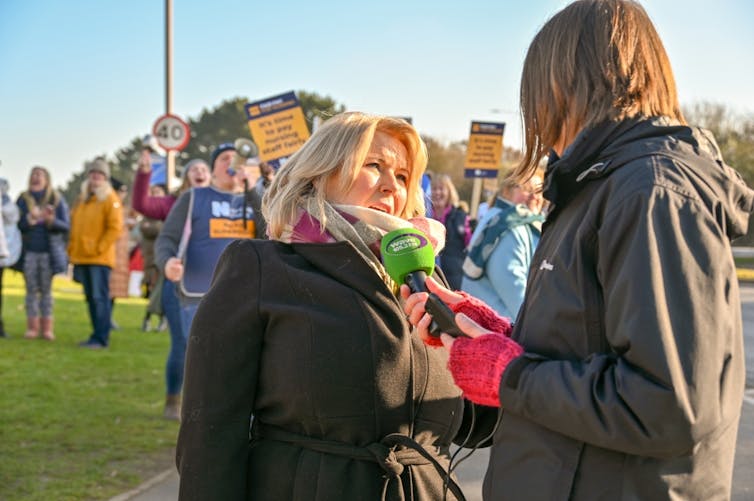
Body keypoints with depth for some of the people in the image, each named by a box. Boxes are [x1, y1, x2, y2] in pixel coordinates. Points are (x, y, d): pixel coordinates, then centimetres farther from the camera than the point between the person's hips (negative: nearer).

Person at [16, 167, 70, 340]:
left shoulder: (56, 200, 3)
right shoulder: (23, 199, 7)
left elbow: (66, 226, 0)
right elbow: (17, 225, 1)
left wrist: (52, 220, -17)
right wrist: (30, 219, -16)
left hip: (49, 251, -1)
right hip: (29, 252, 1)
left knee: (46, 290, 3)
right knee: (32, 290, 2)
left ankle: (47, 327, 5)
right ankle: (32, 327, 5)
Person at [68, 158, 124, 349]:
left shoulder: (110, 199, -5)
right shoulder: (81, 200, 16)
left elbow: (115, 227, -13)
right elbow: (74, 225, 24)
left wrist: (99, 247, -14)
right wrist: (72, 248, 14)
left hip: (100, 258, -7)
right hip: (81, 258, 7)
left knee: (100, 297, -8)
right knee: (91, 297, 10)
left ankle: (102, 338, -7)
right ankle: (97, 335, 17)